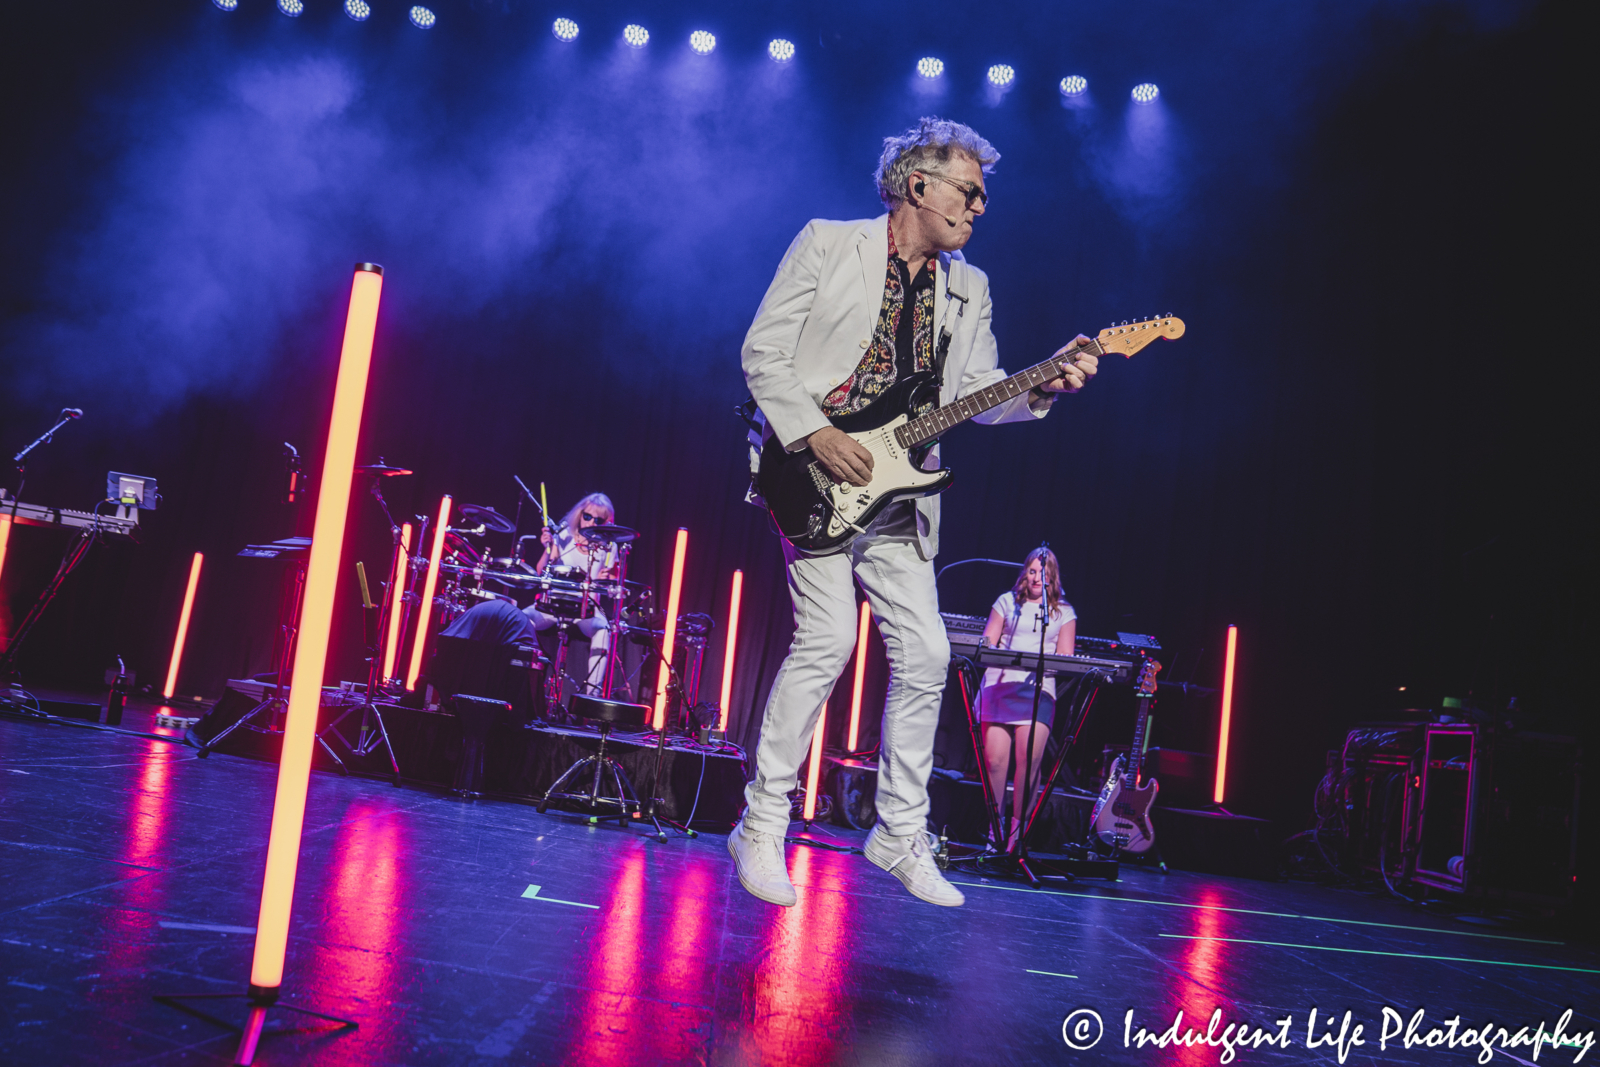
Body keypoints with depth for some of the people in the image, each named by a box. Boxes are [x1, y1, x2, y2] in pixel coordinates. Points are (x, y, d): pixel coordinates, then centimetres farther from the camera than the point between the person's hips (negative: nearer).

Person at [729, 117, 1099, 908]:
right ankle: (762, 826, 0)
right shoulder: (828, 243, 1)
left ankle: (900, 834, 16)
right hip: (815, 478, -5)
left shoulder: (969, 288, 16)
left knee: (924, 654, 1)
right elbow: (762, 351, -4)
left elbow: (977, 394, 11)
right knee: (829, 637, -15)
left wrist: (1044, 388, -8)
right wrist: (814, 434, -15)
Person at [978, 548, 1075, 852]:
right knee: (994, 756, -10)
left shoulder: (1064, 612, 17)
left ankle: (1017, 826, -7)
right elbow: (986, 644, 15)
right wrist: (992, 651, -8)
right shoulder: (1007, 601, 18)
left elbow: (1065, 657, 11)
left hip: (1039, 686, 0)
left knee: (1030, 756, -18)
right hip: (1001, 680, 1)